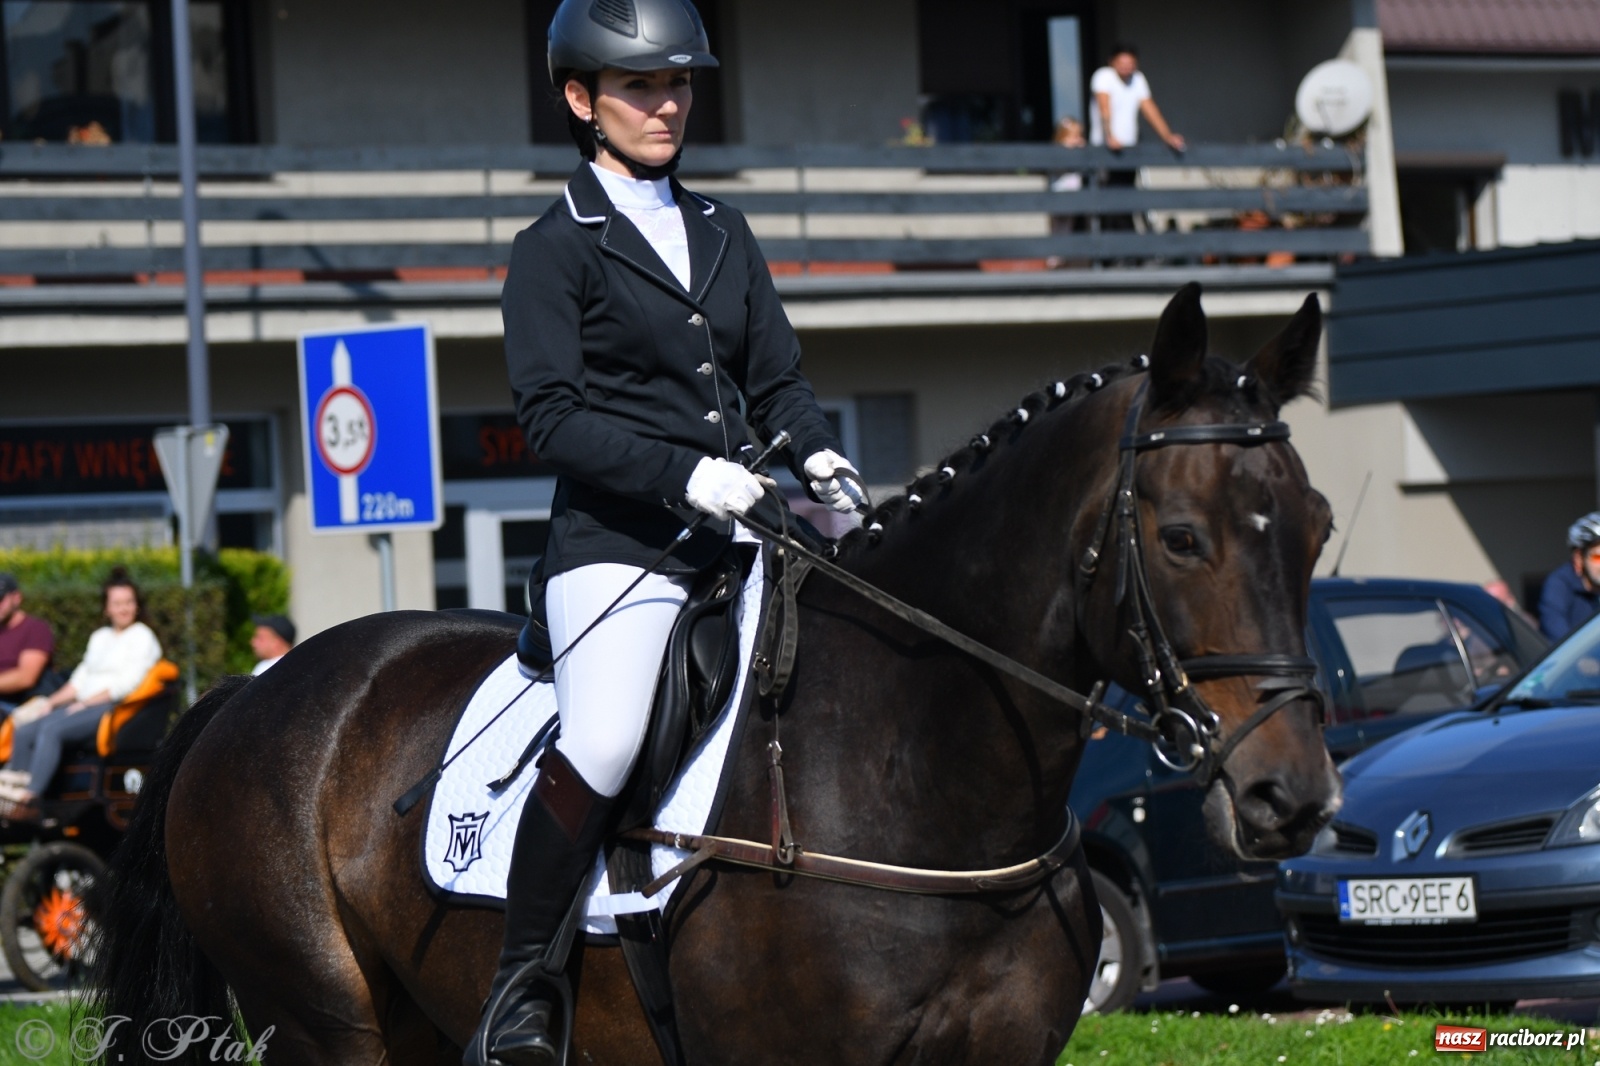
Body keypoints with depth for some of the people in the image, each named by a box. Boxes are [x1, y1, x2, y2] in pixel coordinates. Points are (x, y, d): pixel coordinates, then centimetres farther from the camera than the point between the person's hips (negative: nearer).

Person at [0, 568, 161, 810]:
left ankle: (30, 795, -40)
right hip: (86, 704, 8)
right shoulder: (100, 636, 26)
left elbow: (127, 683, -8)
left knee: (51, 729, -32)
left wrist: (86, 702, -13)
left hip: (113, 707, -8)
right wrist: (50, 702, 6)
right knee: (24, 731, -16)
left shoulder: (141, 636, 3)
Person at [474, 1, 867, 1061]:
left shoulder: (722, 232, 20)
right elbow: (554, 416, -9)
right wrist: (683, 474, -22)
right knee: (605, 744, -30)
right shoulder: (556, 250, 2)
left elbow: (777, 378, 20)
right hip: (616, 545, -6)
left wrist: (820, 458, -2)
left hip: (737, 538, 6)